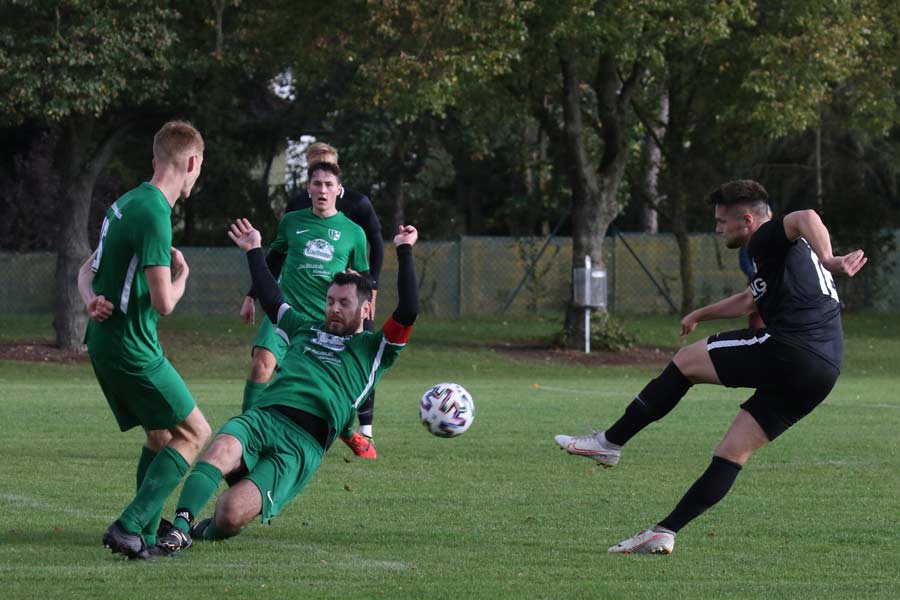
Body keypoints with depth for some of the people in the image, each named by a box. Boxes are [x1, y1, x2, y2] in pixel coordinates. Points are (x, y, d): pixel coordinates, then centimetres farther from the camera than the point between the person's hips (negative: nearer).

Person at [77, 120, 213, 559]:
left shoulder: (127, 203, 12)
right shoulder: (154, 214, -19)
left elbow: (87, 269, 20)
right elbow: (163, 302, -24)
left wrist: (91, 300, -1)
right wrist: (181, 276, -2)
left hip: (105, 341, 9)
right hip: (132, 348, -9)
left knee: (161, 434, 18)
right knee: (195, 433, -3)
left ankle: (145, 535, 18)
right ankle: (129, 526, -13)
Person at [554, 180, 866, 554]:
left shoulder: (768, 239, 0)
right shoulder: (778, 253, 31)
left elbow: (806, 218, -23)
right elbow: (749, 300, 48)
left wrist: (828, 262, -35)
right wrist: (701, 314, 60)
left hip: (791, 349, -10)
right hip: (822, 373, 10)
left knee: (686, 361, 4)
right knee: (733, 453, 10)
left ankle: (609, 443, 6)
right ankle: (665, 533, 8)